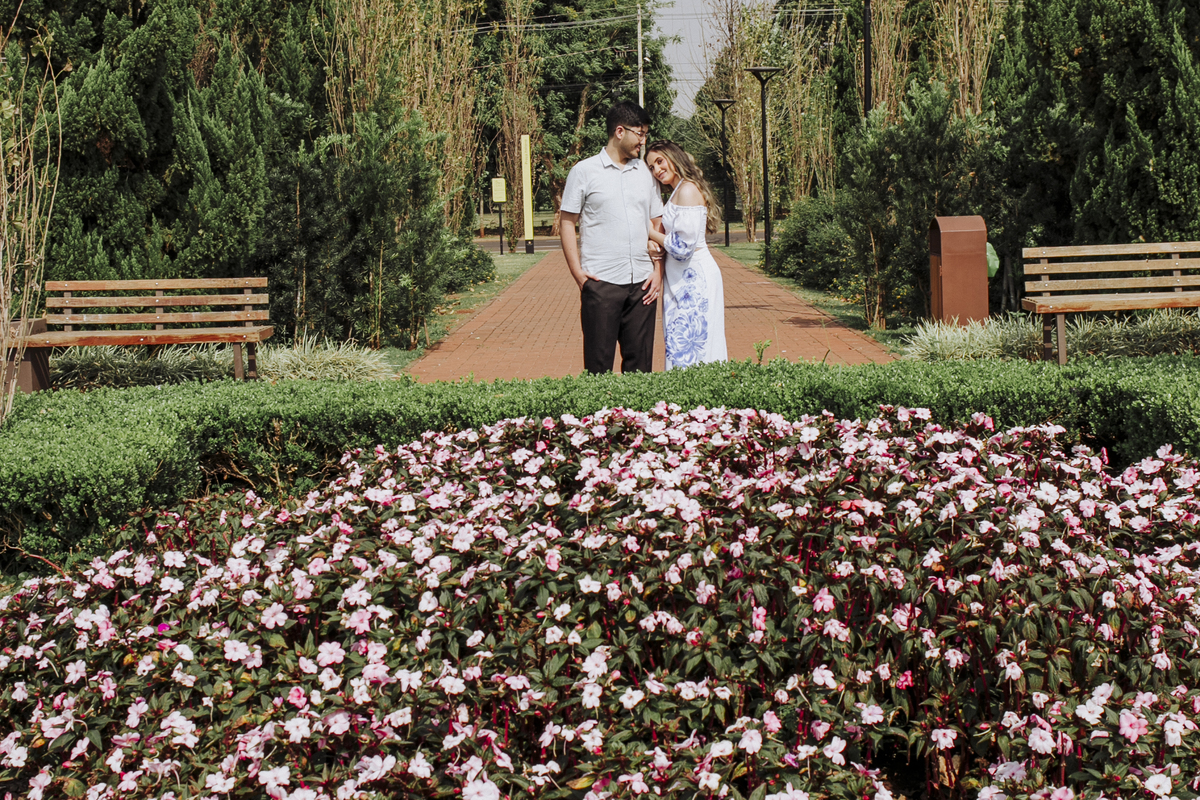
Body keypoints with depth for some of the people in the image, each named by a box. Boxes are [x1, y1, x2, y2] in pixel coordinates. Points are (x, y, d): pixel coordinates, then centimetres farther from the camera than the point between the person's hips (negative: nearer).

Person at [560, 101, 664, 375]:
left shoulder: (646, 172, 14)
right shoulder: (584, 172, 2)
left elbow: (657, 224, 17)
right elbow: (567, 222, 3)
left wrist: (658, 270, 5)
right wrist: (577, 271, -6)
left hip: (642, 283, 4)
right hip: (601, 282, -4)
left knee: (640, 362, 5)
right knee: (598, 362, -2)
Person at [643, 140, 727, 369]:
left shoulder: (687, 190, -14)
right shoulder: (678, 191, 17)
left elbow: (682, 247, -19)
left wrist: (650, 232, -8)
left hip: (693, 278, -10)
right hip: (682, 278, 10)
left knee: (691, 349, -8)